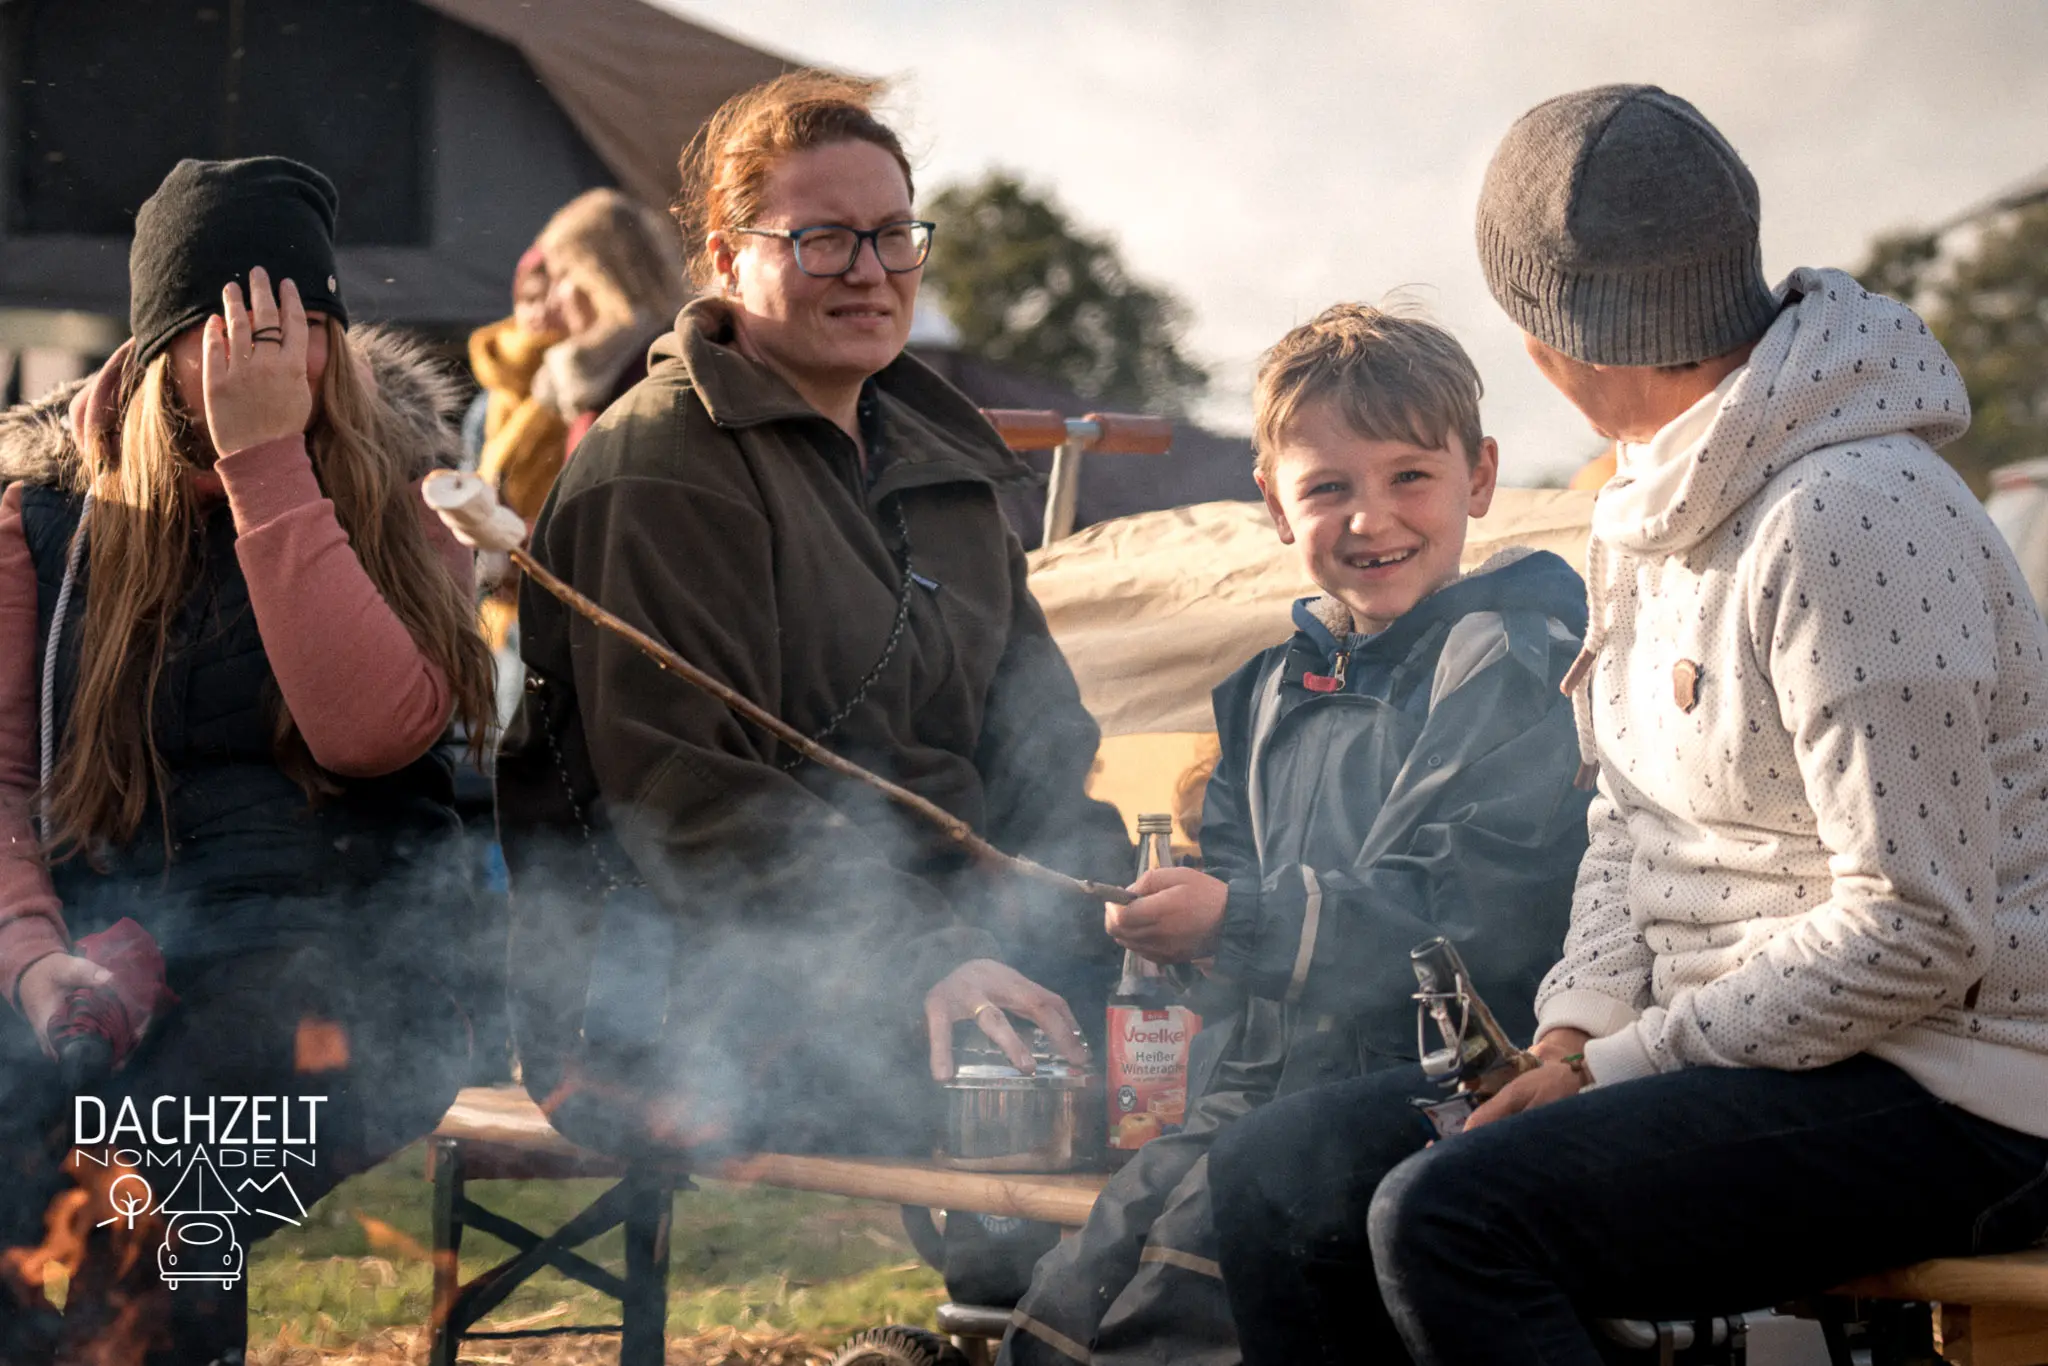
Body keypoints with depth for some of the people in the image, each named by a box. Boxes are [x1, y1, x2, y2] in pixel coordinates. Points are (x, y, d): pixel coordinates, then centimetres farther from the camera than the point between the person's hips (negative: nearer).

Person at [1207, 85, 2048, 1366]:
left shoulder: (1848, 517, -20)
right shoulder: (1666, 503, 11)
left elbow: (1919, 932, -23)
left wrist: (1616, 1068, -16)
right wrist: (1575, 1033, -1)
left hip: (1937, 1099, -9)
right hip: (1744, 1054, 9)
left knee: (1448, 1217, -29)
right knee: (1281, 1176, -1)